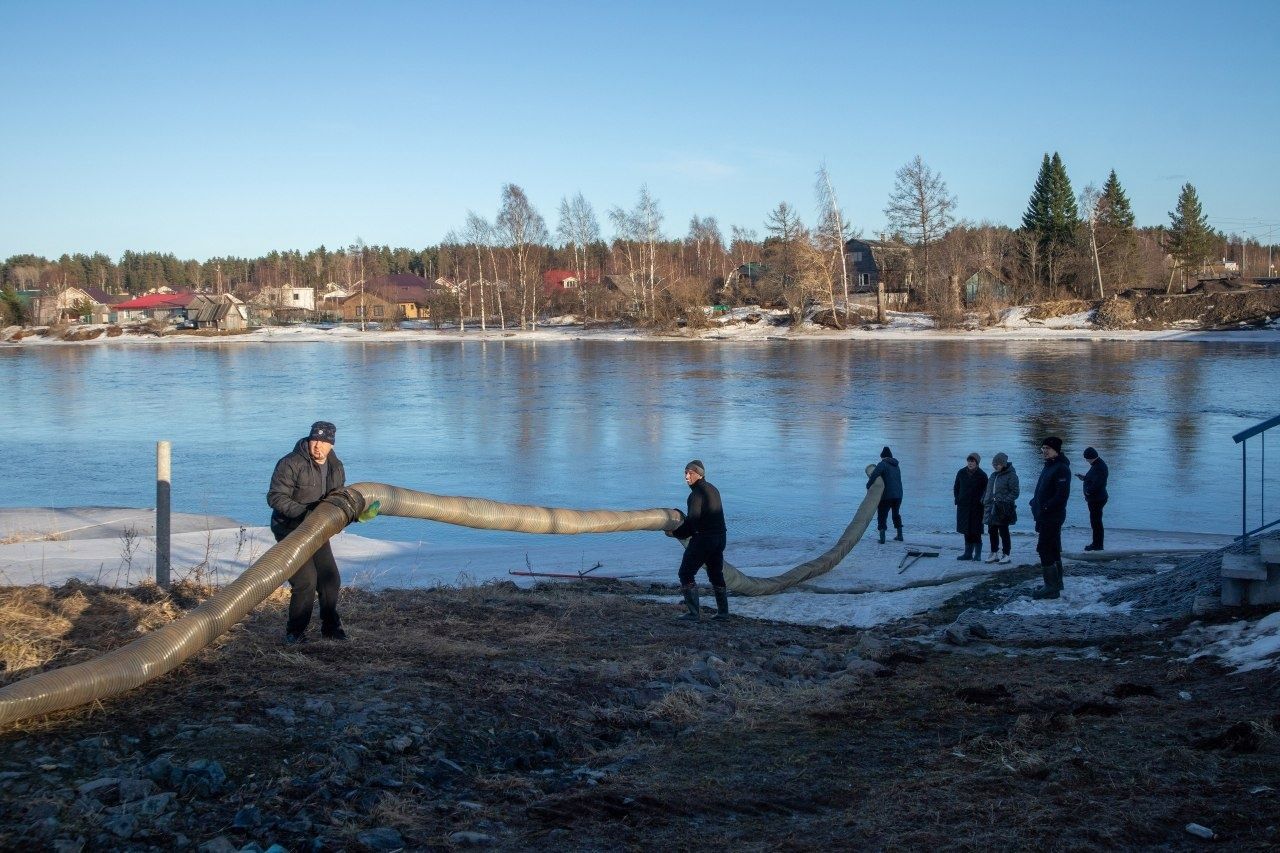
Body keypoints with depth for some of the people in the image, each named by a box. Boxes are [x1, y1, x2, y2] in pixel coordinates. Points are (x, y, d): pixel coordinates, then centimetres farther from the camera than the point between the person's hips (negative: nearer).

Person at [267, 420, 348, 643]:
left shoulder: (336, 466, 4)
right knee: (306, 581, -15)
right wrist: (304, 512, -30)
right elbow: (275, 497, -21)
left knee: (331, 578, 8)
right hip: (291, 531, -7)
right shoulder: (291, 464, -19)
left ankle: (330, 627, 25)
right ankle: (295, 632, 0)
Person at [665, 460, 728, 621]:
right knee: (716, 573, 20)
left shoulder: (697, 493, -15)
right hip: (719, 537, 9)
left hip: (702, 539, -9)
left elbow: (692, 521, -18)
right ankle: (723, 610, 22)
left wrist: (675, 533, -6)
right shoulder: (713, 489, 14)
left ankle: (694, 613, -6)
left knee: (686, 574, -2)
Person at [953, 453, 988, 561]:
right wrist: (957, 501, 6)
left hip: (976, 507, -4)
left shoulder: (982, 475, -4)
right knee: (966, 531, 8)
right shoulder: (961, 473, 6)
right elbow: (956, 488, 15)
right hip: (963, 506, 4)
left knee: (976, 532, -4)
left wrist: (981, 502, -10)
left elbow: (985, 491, 0)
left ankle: (977, 554, 2)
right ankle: (968, 553, 15)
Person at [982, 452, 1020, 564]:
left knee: (1003, 532, -1)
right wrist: (985, 501, 12)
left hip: (1003, 510, -7)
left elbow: (1014, 493, -12)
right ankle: (994, 554, 20)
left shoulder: (1011, 475, -8)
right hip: (992, 508, 7)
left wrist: (1004, 501, -21)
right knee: (992, 532, 11)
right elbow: (988, 490, 23)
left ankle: (1006, 555, 6)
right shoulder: (994, 475, 15)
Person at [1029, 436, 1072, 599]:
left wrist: (1046, 508, -22)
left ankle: (1051, 587, -8)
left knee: (1044, 549, -10)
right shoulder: (1049, 466, 15)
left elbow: (1062, 494, -25)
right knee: (1053, 550, 18)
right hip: (1047, 517, 10)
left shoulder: (1061, 469, -17)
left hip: (1051, 517, -10)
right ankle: (1057, 583, 28)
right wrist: (1035, 503, 8)